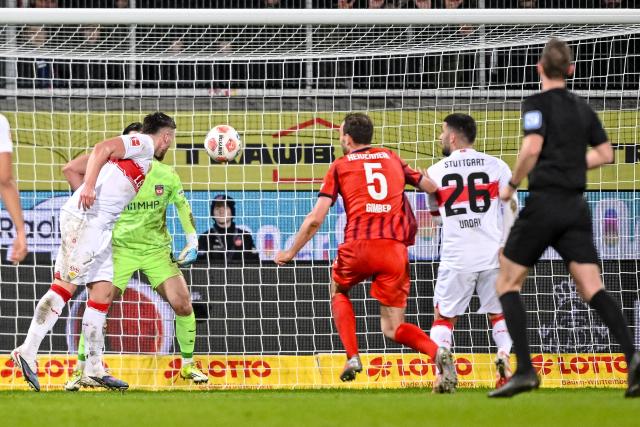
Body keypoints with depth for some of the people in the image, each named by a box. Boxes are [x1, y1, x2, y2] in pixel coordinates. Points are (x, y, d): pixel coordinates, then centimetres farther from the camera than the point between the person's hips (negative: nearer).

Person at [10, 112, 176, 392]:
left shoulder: (144, 159, 25)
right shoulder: (143, 143, 0)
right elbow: (102, 149, -18)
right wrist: (89, 186, -27)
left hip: (101, 227, 10)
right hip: (85, 219, -10)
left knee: (103, 292, 6)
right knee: (65, 286, -13)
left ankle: (95, 369, 7)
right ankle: (27, 352, -13)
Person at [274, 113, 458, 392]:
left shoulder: (339, 166, 12)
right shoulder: (392, 159, 20)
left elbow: (315, 219, 8)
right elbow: (433, 188, 19)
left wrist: (290, 253, 19)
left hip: (358, 245, -2)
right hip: (395, 248, 2)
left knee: (338, 290, 30)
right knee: (393, 329, 7)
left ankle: (352, 357, 11)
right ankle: (438, 353, -23)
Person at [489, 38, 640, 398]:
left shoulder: (538, 103, -5)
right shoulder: (583, 108, 14)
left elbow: (532, 147, -19)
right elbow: (605, 154, 16)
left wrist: (512, 184, -6)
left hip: (544, 203, -5)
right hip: (577, 207, 5)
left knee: (508, 283, 8)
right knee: (592, 289, -1)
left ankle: (525, 369, -4)